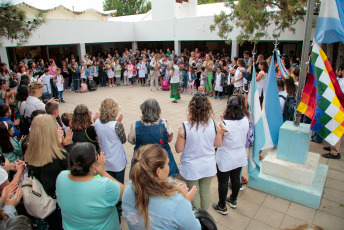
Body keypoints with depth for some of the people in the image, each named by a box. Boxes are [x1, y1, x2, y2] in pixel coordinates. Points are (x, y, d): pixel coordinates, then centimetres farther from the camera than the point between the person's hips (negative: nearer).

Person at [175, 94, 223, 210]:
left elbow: (179, 149, -15)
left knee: (194, 194, 19)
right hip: (208, 166, 3)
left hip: (192, 167, -3)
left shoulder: (184, 127, -24)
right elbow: (218, 144, -2)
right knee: (205, 191, 24)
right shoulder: (213, 124, -14)